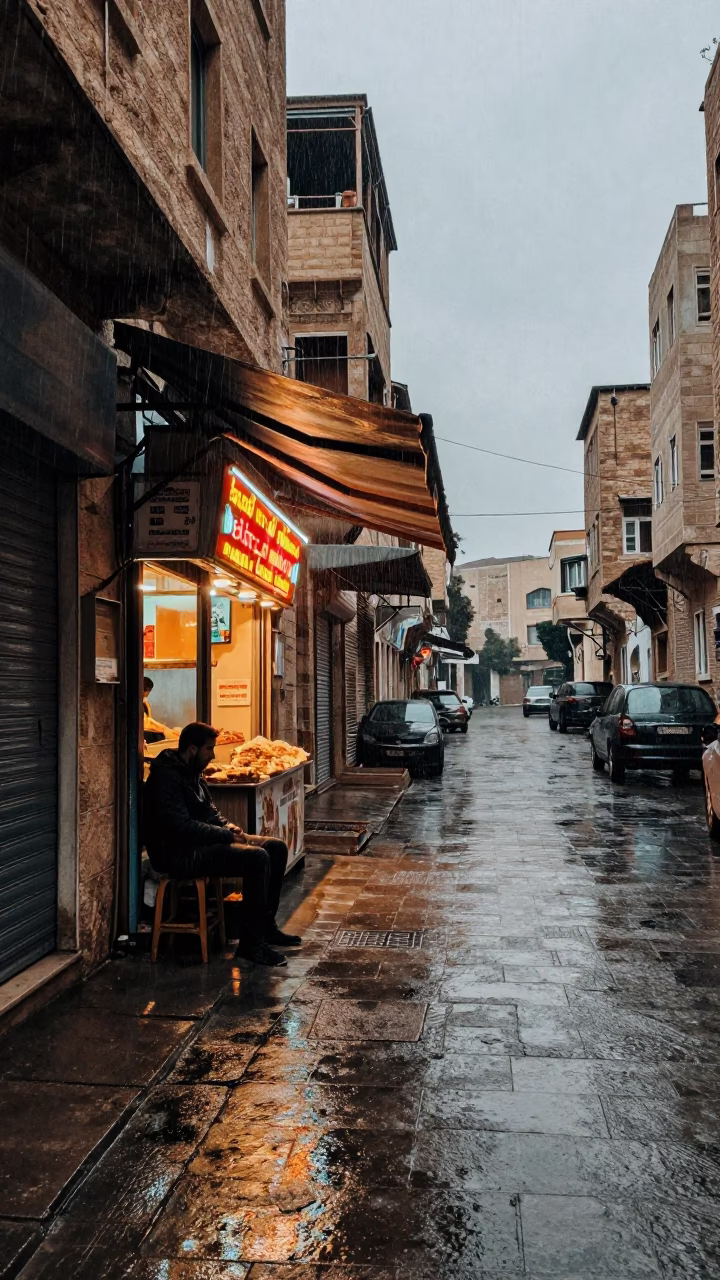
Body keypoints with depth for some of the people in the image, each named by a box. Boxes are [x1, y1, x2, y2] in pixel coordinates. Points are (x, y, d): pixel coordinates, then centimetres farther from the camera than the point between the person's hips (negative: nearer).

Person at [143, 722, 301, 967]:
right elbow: (182, 826, -25)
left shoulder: (193, 772, 13)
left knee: (277, 848, 3)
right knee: (257, 858, -27)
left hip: (202, 842, 11)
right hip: (179, 853, -11)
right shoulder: (167, 776, -18)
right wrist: (226, 834, -18)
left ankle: (266, 926, 12)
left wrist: (227, 825, 3)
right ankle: (251, 944, -18)